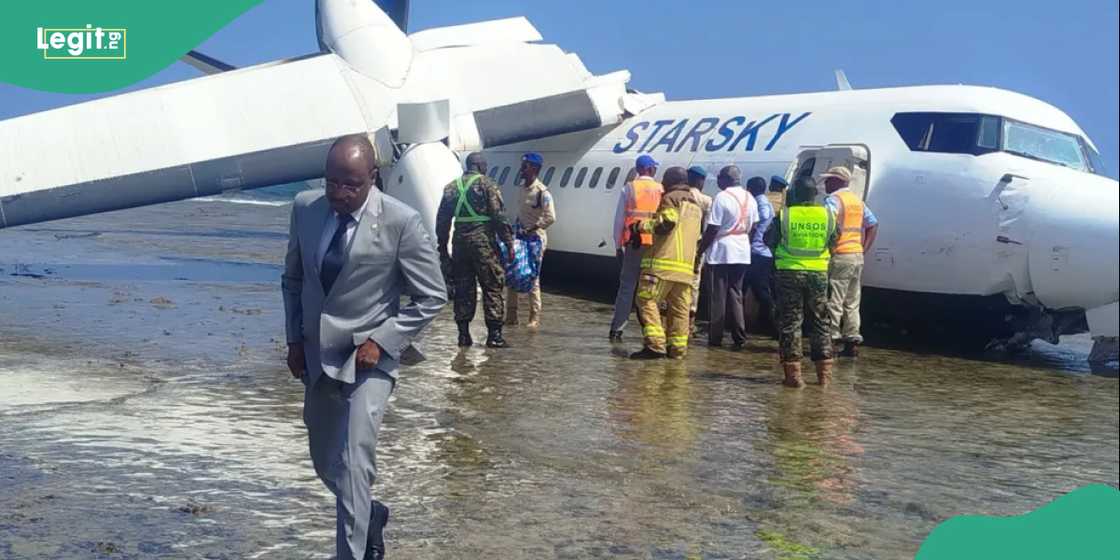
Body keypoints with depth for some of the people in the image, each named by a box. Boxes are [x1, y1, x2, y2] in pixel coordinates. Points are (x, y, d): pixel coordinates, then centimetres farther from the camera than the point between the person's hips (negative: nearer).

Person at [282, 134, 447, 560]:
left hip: (369, 354, -5)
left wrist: (381, 341, -16)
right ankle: (369, 515, 46)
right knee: (325, 463, 18)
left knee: (353, 463, -16)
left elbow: (432, 297, -10)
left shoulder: (401, 222, -17)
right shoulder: (305, 207, -3)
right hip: (316, 356, 6)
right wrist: (294, 339, 6)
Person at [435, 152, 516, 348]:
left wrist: (442, 244, 20)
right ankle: (494, 334, -2)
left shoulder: (451, 187, 12)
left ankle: (464, 334, 11)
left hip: (460, 242, 5)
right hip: (483, 241, -5)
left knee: (463, 288, 10)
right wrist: (508, 243, -6)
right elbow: (499, 216, -9)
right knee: (492, 287, 1)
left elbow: (442, 219, 13)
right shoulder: (486, 185, -4)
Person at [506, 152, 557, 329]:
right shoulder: (522, 187, 8)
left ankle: (535, 318, 7)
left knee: (532, 278, -3)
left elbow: (550, 218, -23)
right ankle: (511, 315, 16)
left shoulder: (542, 192, -17)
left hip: (535, 238, -8)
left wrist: (531, 229, -21)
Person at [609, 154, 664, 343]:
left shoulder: (629, 189, 3)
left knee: (627, 286, 3)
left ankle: (617, 329, -1)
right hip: (656, 244, 0)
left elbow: (619, 219, 2)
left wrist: (618, 245, 8)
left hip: (634, 244, 0)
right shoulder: (661, 190, 2)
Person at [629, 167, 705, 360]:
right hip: (686, 265, 8)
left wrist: (643, 226, -8)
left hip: (664, 261, -8)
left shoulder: (671, 198, -1)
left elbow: (667, 221, -17)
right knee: (679, 307, 9)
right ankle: (677, 347, 9)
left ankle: (655, 344, -19)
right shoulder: (695, 204, 26)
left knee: (647, 300, -9)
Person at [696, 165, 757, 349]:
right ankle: (739, 336, 8)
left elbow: (712, 229, -14)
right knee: (736, 294, 12)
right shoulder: (749, 198, 9)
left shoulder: (722, 198, -13)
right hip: (743, 251, 6)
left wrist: (700, 250, -6)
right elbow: (752, 227, 15)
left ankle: (715, 337, 4)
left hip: (722, 251, -6)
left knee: (719, 295, 1)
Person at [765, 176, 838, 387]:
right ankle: (824, 372, 16)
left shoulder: (784, 216, -9)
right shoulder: (827, 215, -1)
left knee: (790, 322, 4)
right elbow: (833, 241, 11)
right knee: (820, 322, 14)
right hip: (818, 273, 2)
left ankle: (793, 373, 0)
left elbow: (769, 241, 2)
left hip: (790, 273, -2)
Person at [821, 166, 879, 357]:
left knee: (834, 301, -5)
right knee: (852, 302, 11)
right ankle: (852, 342, 12)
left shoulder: (834, 200, -8)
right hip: (857, 256, 8)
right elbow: (873, 225, 19)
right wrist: (863, 249, 15)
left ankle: (831, 339, -6)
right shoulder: (858, 201, 17)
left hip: (839, 257, -8)